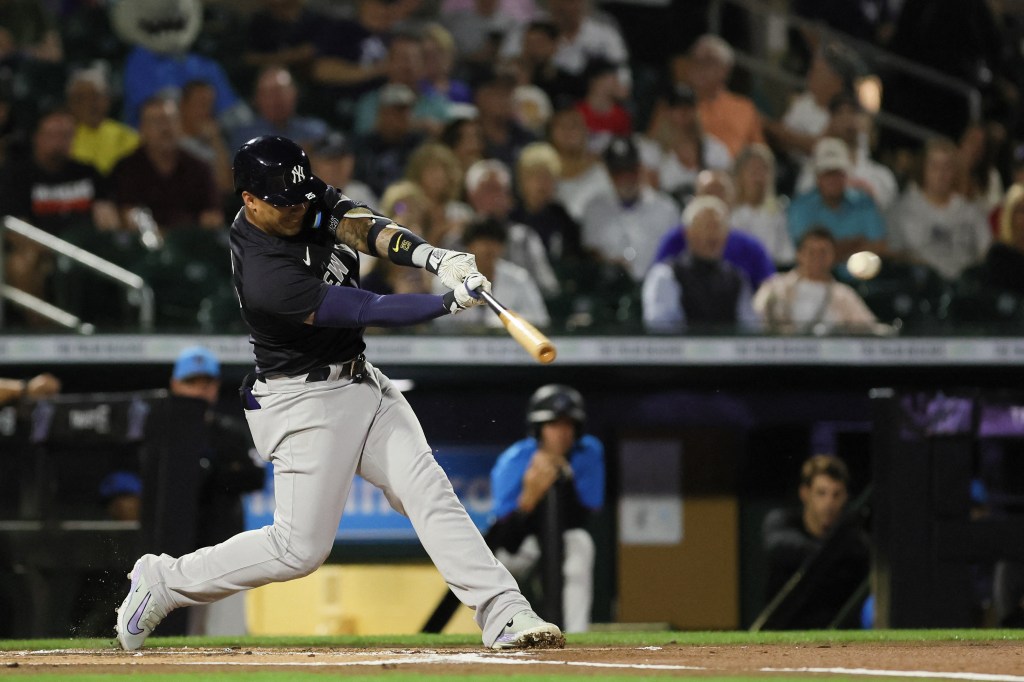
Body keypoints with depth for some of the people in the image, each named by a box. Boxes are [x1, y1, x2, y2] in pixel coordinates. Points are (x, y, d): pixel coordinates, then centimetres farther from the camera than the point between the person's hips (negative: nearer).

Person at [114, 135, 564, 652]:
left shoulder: (306, 201, -3)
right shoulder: (264, 276, -28)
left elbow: (361, 226, -13)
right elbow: (367, 312, -28)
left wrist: (434, 257, -30)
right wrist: (452, 301, -30)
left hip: (361, 381, 8)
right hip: (306, 402, -8)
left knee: (428, 492, -5)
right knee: (301, 549, -4)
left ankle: (505, 615, -10)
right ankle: (162, 582, 11)